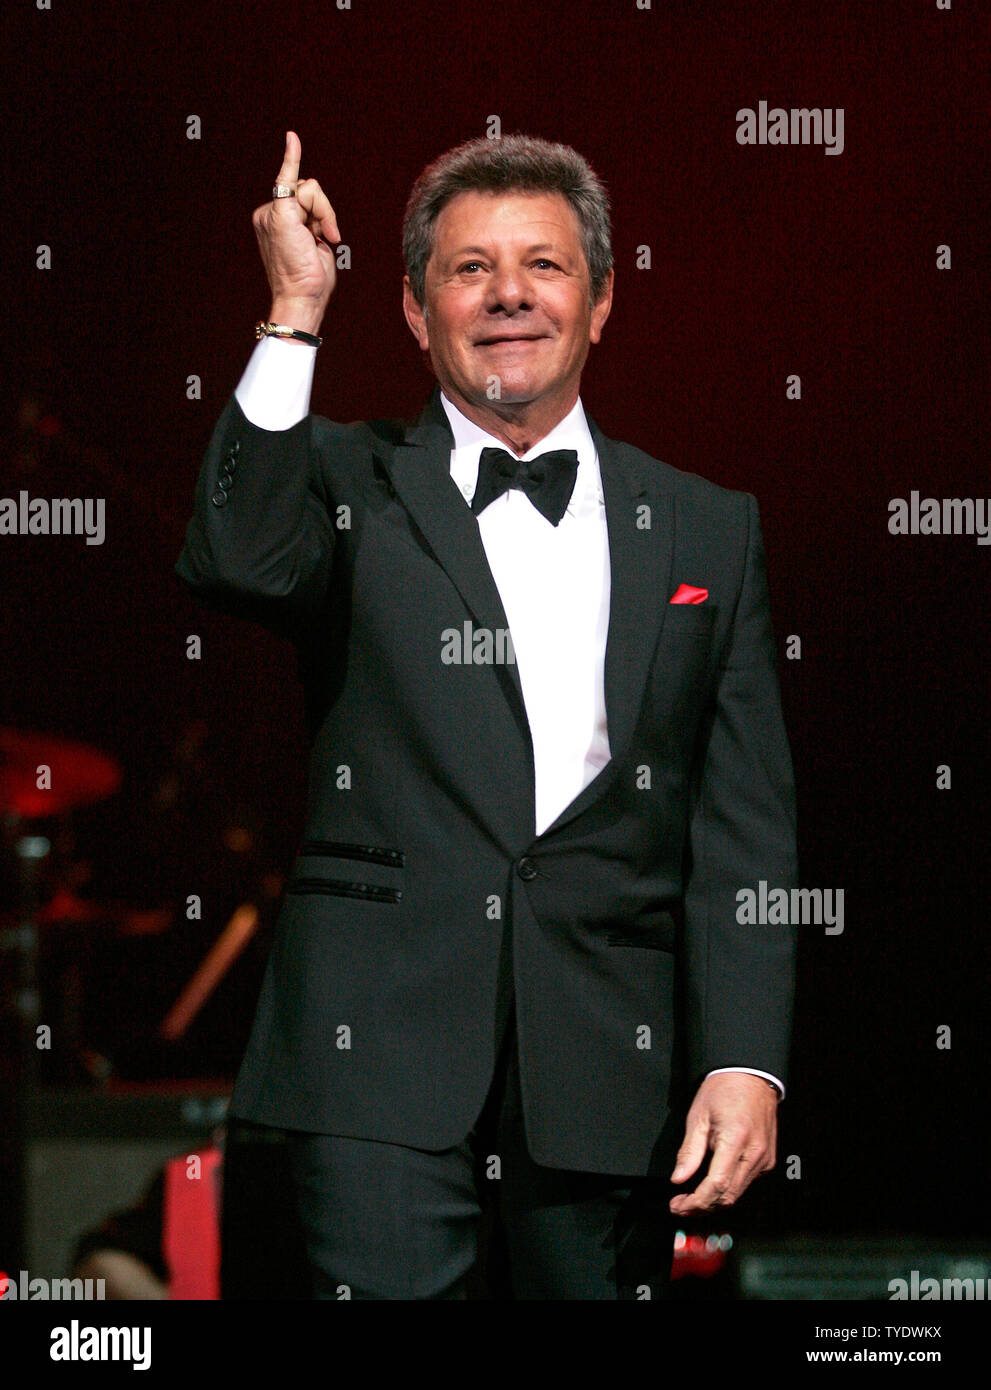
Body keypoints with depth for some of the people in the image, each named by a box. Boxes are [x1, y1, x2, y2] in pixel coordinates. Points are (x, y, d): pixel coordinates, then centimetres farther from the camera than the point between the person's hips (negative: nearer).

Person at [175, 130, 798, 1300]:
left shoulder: (710, 530, 12)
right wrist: (295, 314, -16)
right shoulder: (349, 488, 8)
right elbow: (237, 566, -16)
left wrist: (745, 1061, -3)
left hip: (607, 1071, 2)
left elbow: (743, 828, 8)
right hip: (382, 1060, -2)